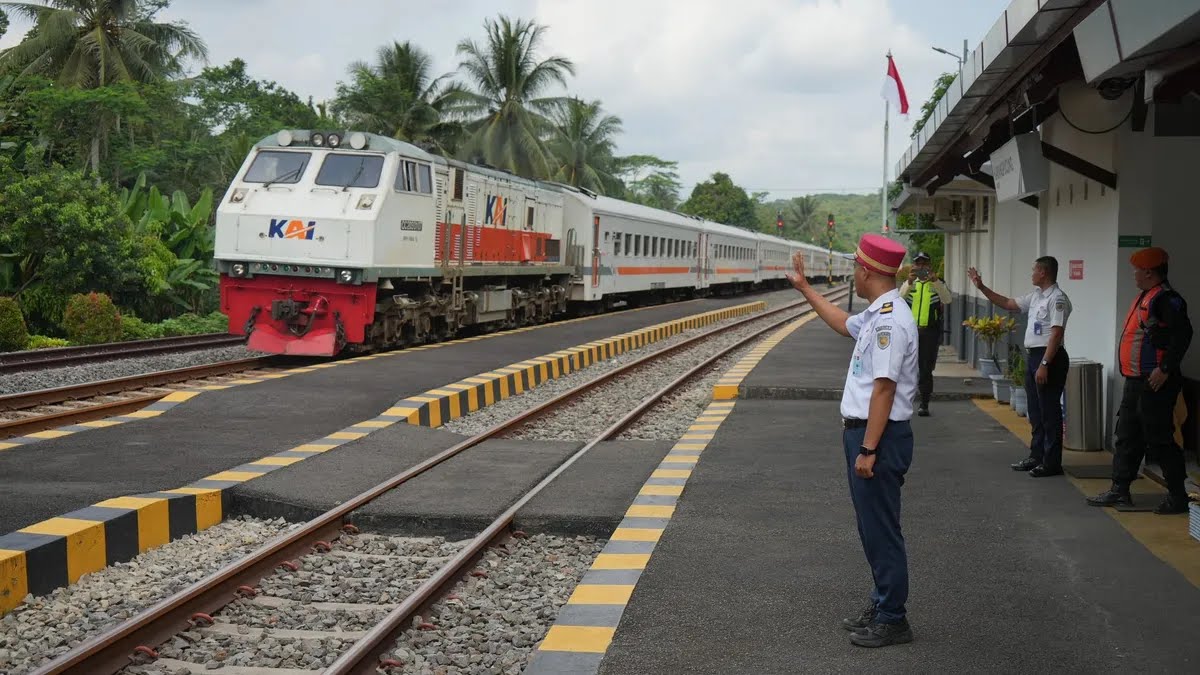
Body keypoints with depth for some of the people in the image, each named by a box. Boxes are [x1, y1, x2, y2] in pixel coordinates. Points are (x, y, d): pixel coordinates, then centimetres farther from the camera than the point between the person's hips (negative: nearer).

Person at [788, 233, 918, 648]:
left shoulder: (889, 321, -20)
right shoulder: (876, 315, 12)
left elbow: (884, 388, -24)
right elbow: (844, 324, 35)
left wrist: (868, 450, -24)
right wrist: (804, 288, 38)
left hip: (879, 435, -11)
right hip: (862, 431, 11)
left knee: (881, 529, -2)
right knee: (872, 527, 18)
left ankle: (892, 620, 7)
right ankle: (881, 607, 28)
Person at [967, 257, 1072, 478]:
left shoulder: (1057, 299, -15)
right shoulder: (1035, 296, 14)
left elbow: (1057, 334, -21)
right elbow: (1007, 303, 23)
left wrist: (1044, 364, -25)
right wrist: (981, 287, 19)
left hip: (1049, 357, -10)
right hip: (1033, 356, 10)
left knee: (1049, 411, -5)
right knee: (1035, 411, 15)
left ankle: (1052, 463, -1)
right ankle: (1036, 457, 24)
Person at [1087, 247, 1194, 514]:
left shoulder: (1166, 299, -16)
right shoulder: (1145, 297, 16)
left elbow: (1182, 334, -26)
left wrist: (1165, 369, -25)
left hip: (1154, 382, -11)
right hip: (1135, 381, 11)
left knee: (1159, 439, -4)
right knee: (1127, 436, 14)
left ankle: (1178, 496, 5)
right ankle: (1120, 490, 21)